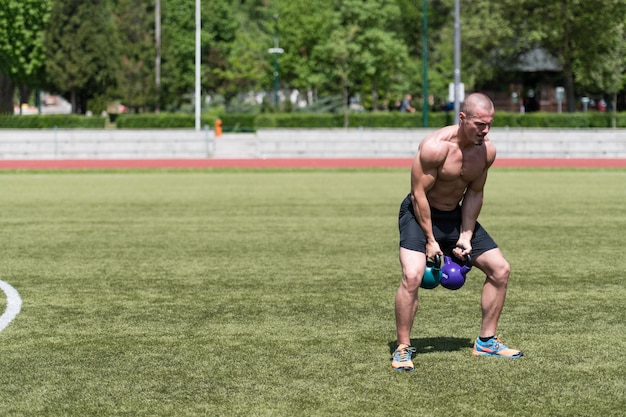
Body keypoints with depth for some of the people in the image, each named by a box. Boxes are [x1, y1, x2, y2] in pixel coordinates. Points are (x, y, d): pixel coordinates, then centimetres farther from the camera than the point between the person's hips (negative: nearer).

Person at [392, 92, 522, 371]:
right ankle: (403, 349, -12)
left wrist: (466, 237, -5)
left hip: (456, 216, 7)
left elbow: (474, 194, 2)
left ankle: (487, 341, 18)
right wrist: (430, 240, -19)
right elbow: (419, 194, -22)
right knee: (412, 275, -28)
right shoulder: (435, 146, -28)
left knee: (500, 269, 3)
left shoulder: (487, 151, -9)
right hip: (419, 214, -6)